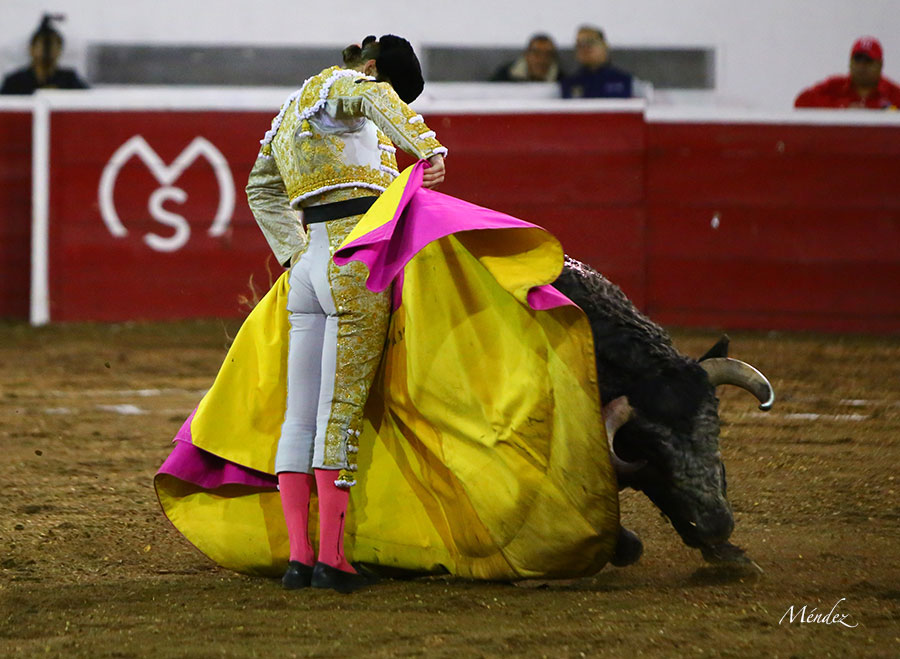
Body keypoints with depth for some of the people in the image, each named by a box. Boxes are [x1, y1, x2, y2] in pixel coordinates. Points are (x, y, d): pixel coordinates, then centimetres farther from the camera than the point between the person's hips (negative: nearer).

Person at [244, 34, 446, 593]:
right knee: (343, 410, -7)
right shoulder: (343, 85, -3)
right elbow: (382, 102, -26)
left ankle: (299, 555, 5)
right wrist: (429, 149, -38)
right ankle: (332, 557, -7)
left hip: (309, 268, 8)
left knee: (302, 415, 8)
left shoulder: (293, 110, 24)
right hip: (357, 265, -8)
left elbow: (261, 187, 35)